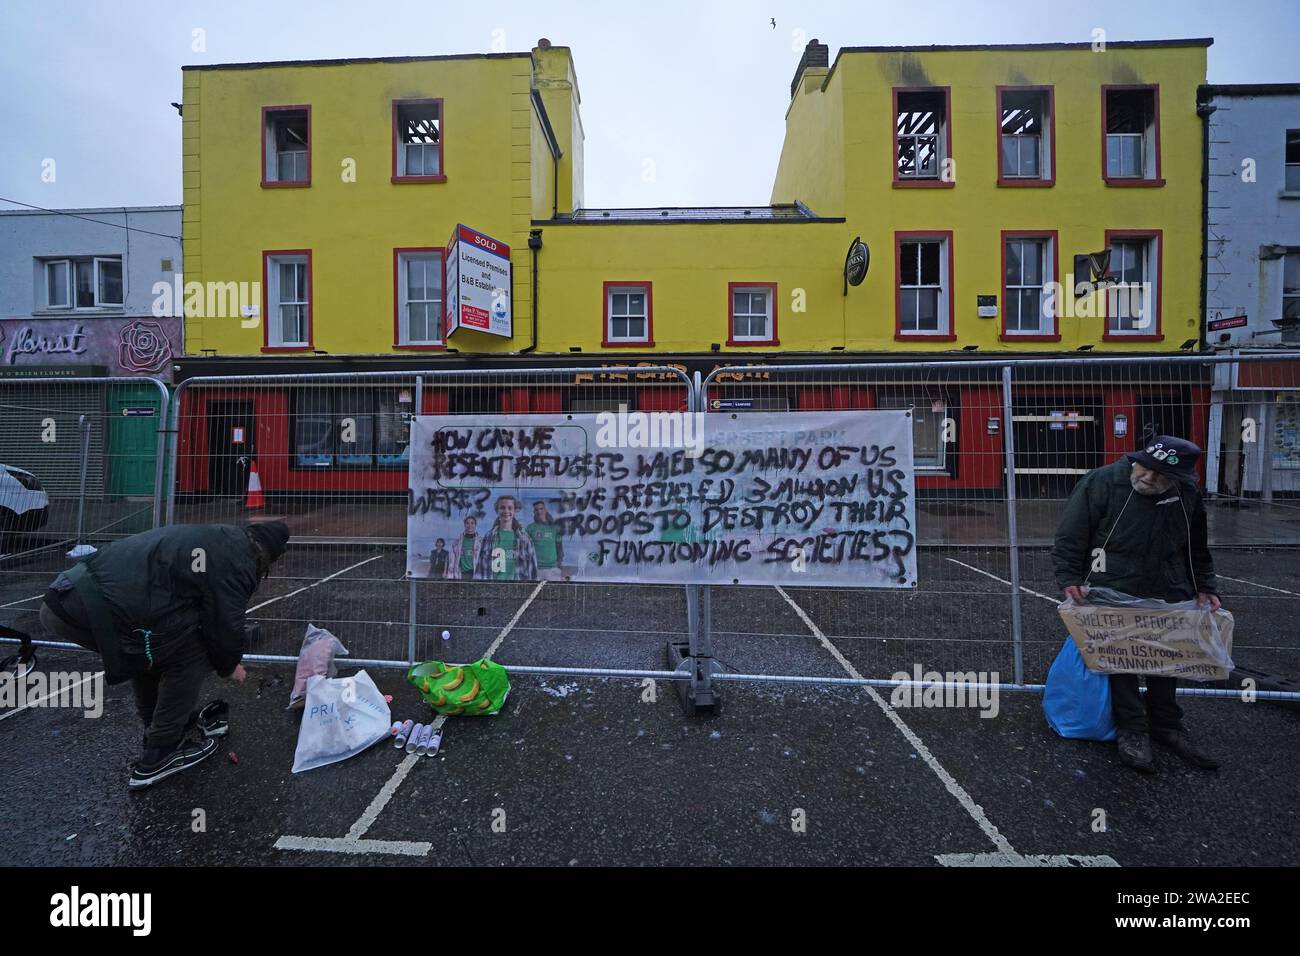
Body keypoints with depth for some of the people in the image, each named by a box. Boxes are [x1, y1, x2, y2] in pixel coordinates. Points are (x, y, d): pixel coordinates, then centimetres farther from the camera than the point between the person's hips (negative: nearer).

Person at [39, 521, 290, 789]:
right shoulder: (237, 559, -5)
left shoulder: (215, 537, 22)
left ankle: (167, 723, 41)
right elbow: (225, 626, -1)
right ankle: (159, 755, 14)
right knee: (191, 655, 6)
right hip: (101, 609, -10)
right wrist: (229, 666, 21)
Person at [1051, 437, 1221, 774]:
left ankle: (1166, 725, 29)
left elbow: (1197, 550, 17)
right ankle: (1131, 731, 10)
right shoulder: (1100, 483, -16)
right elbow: (1070, 537, -13)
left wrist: (1204, 588, 11)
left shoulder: (1188, 495, 1)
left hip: (1167, 596, 5)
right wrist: (1070, 579, -18)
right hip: (1114, 594, -5)